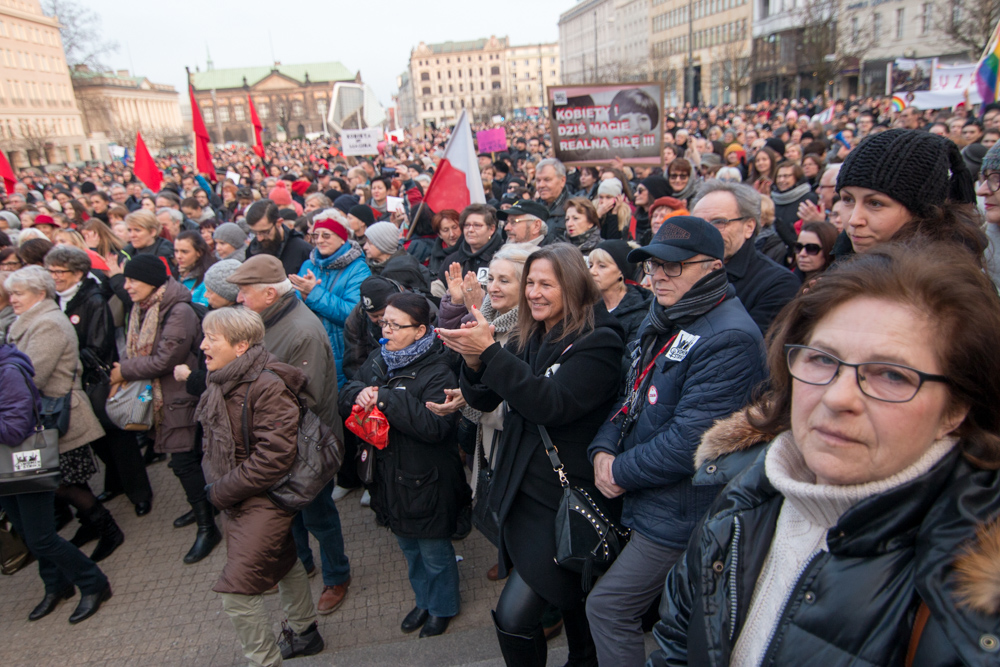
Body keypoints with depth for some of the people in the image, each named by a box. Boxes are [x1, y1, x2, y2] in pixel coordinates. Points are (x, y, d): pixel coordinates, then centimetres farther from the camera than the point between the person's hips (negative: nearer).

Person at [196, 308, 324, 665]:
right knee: (283, 563, 24)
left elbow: (273, 458, -27)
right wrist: (215, 483, 3)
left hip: (266, 499, -9)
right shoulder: (219, 384, 4)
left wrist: (221, 492, -18)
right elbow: (214, 443, 17)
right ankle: (303, 634, 45)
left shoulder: (268, 387, -25)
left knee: (236, 590, -7)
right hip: (238, 499, 9)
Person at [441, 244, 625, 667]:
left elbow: (551, 405, -26)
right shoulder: (527, 338, 7)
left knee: (514, 616, -8)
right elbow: (485, 401, 5)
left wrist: (490, 352, -30)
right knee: (568, 597, 23)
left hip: (565, 498, -7)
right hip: (523, 490, 7)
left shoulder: (598, 341, -14)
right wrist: (473, 361, -16)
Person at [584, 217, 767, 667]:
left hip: (679, 516, -8)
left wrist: (621, 471, -15)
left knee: (607, 607, 1)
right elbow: (632, 396, 12)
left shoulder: (729, 338, -23)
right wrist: (603, 450, -5)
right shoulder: (662, 322, 7)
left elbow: (690, 441, -27)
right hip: (647, 504, 8)